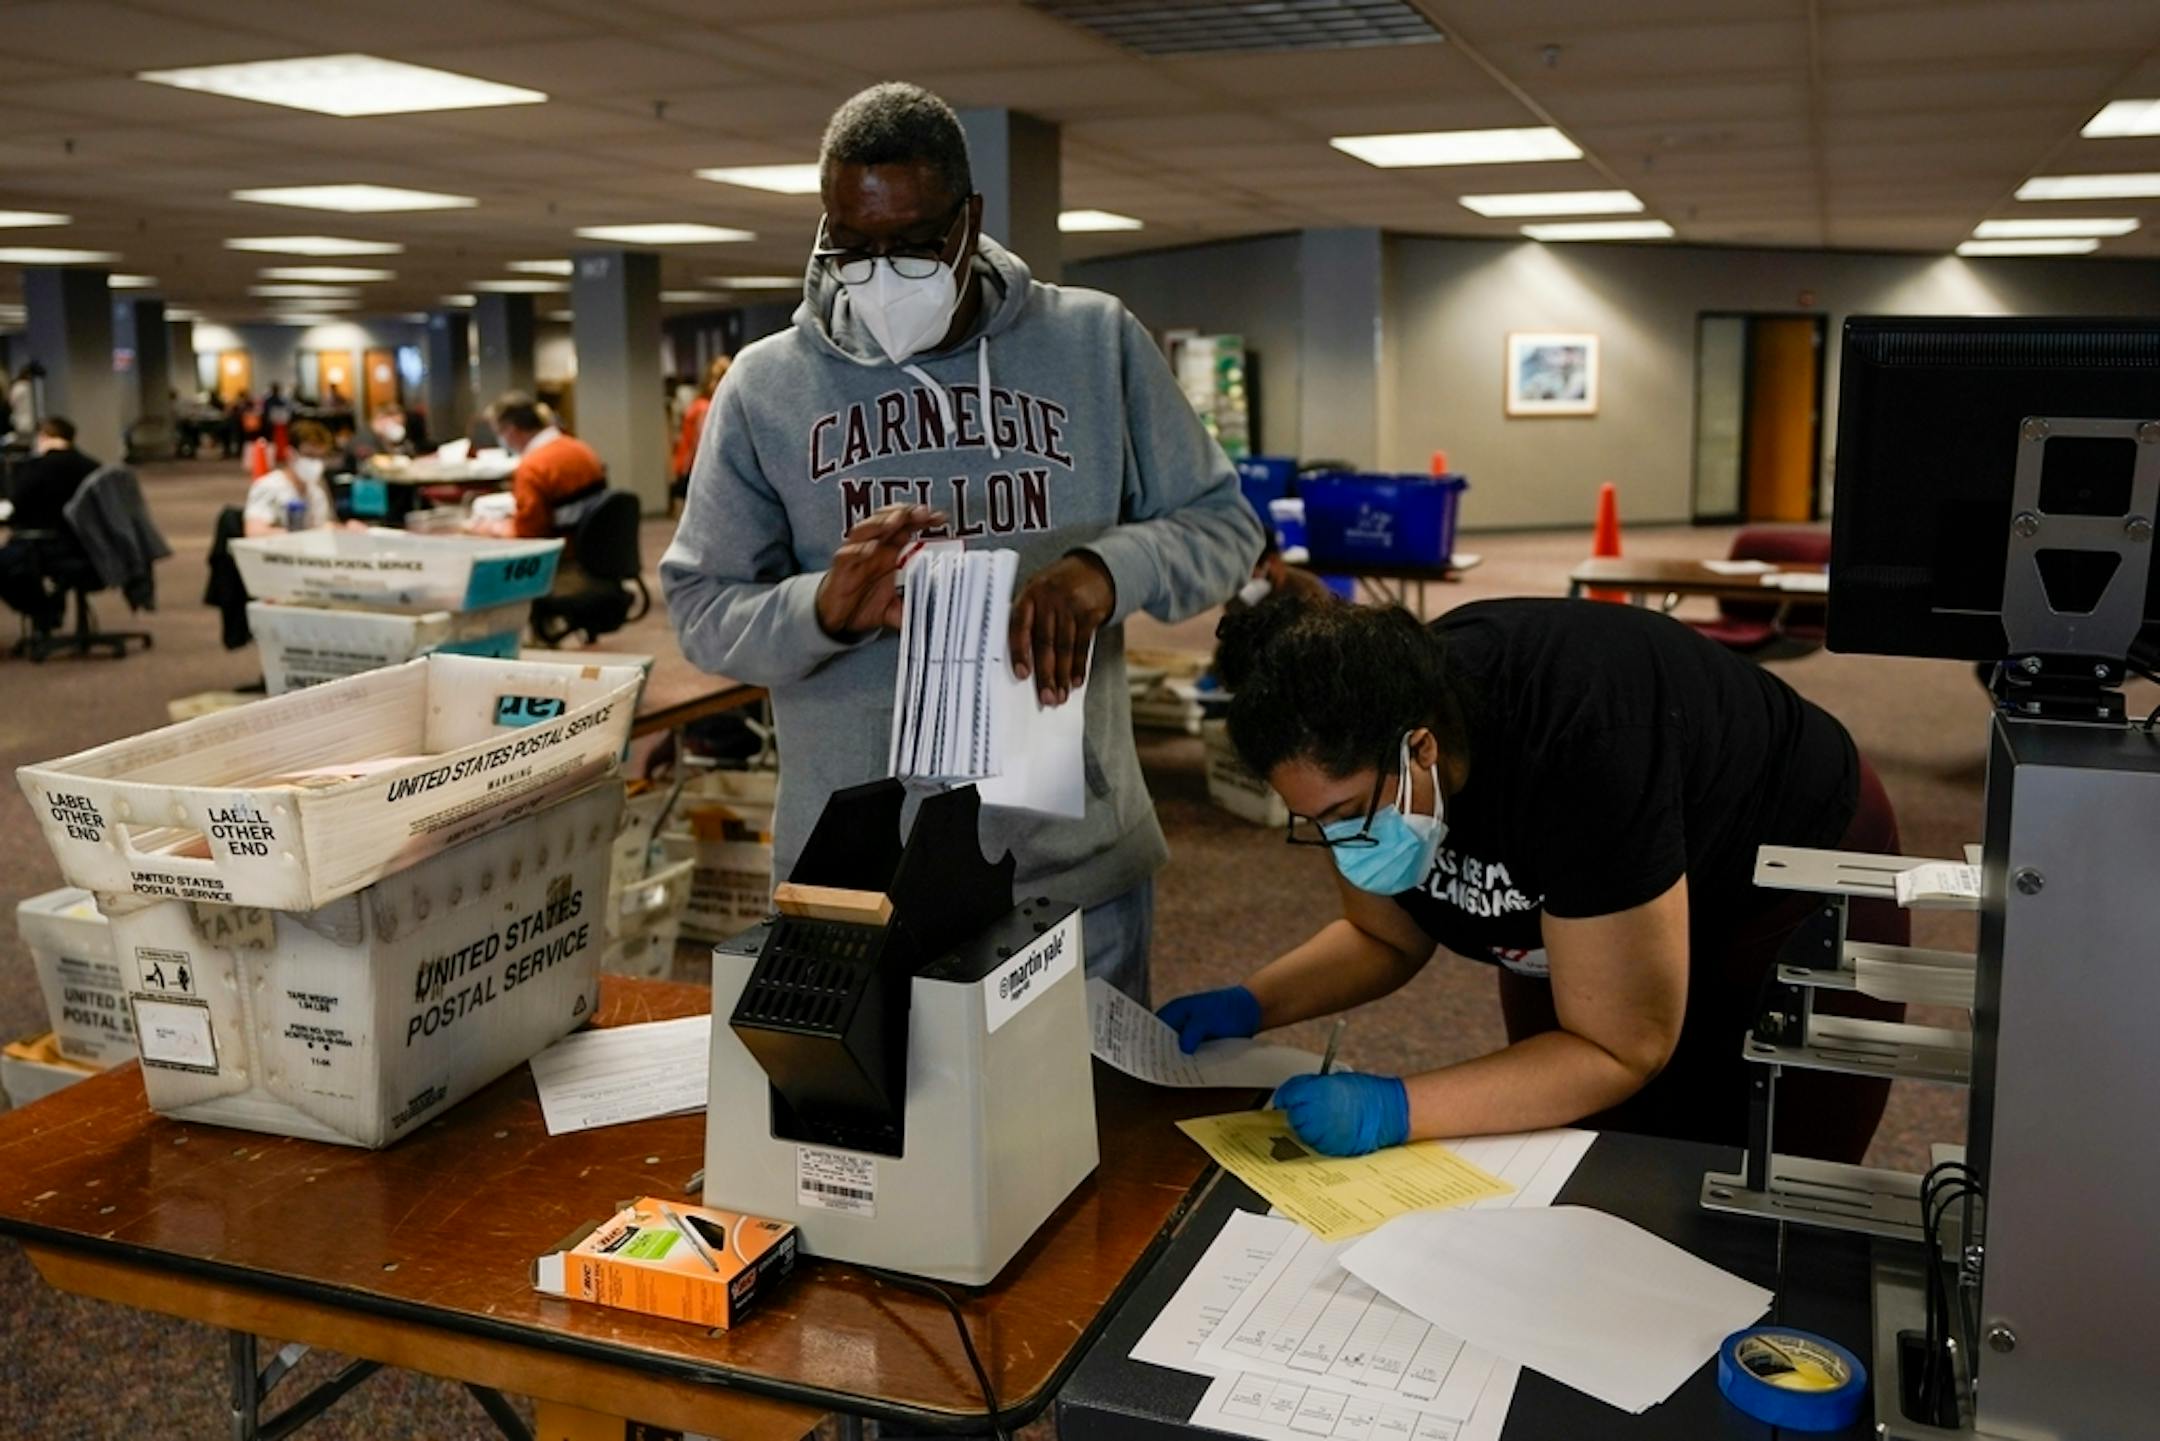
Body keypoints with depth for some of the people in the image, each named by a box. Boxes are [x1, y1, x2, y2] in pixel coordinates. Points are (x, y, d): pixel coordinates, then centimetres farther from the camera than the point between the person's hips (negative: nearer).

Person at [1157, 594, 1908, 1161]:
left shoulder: (1575, 749, -43)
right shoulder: (1362, 739, -23)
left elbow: (1617, 1051, -35)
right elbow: (1385, 937, -5)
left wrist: (1396, 1109, -43)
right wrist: (1251, 1005, -21)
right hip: (1577, 931, 5)